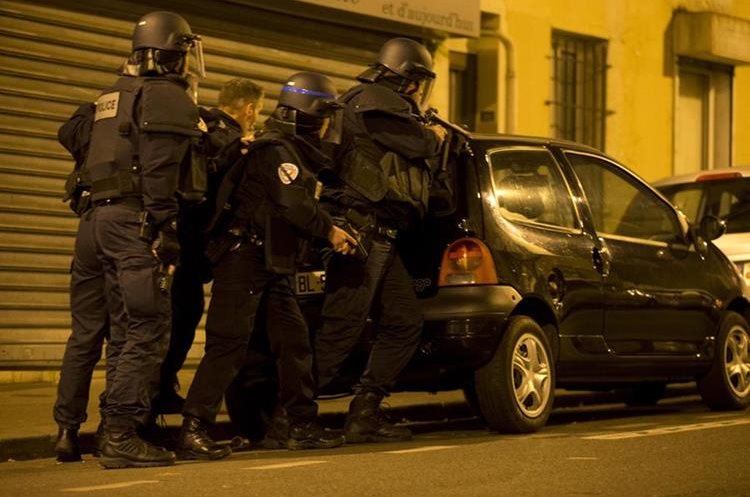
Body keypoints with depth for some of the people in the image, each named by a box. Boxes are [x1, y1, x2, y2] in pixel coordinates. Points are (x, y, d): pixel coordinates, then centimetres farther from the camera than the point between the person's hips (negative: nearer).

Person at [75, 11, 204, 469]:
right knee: (148, 331, -9)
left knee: (125, 330, 13)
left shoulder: (115, 94, 21)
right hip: (136, 221, -9)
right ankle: (122, 435, -13)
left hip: (101, 216, 9)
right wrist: (164, 232, -18)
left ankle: (117, 429, 15)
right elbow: (160, 175, -16)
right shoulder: (169, 98, -7)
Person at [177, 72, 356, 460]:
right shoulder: (276, 150, -13)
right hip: (244, 257, -10)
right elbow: (293, 204, -22)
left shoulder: (295, 152, 20)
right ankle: (192, 431, -16)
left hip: (272, 266, 10)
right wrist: (329, 231, -12)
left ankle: (303, 426, 19)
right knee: (228, 344, -14)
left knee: (294, 341, 12)